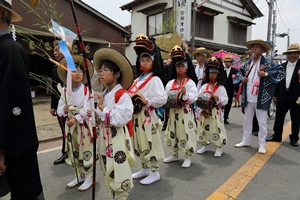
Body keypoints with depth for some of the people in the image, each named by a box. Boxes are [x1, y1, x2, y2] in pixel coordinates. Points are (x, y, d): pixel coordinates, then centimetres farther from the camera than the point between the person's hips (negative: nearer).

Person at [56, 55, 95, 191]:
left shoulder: (87, 90, -9)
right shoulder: (65, 91, 4)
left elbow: (88, 109, -18)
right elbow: (59, 110, 3)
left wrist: (76, 118, -25)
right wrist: (64, 110, -18)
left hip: (84, 125, -5)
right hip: (70, 125, 5)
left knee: (86, 151, 3)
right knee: (73, 152, 15)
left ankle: (89, 177, 19)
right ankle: (79, 176, 32)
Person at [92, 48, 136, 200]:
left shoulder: (122, 95, -18)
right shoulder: (103, 94, 6)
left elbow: (121, 119, -26)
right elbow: (98, 116, 13)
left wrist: (102, 108, -20)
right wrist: (95, 114, -10)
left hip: (117, 137, -8)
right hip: (104, 135, 8)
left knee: (119, 171, 4)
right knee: (109, 170, 21)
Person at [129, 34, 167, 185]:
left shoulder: (155, 80, -11)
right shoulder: (138, 79, 13)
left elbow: (162, 99, -21)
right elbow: (132, 95, 18)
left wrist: (147, 101, -22)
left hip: (148, 116, -8)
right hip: (136, 116, 8)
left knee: (150, 144, 2)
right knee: (139, 143, 17)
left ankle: (154, 172, 19)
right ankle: (144, 168, 34)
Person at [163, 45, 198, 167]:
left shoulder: (190, 82, -6)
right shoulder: (171, 82, 8)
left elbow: (194, 98, -14)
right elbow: (165, 96, 10)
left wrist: (185, 94, -29)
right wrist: (168, 99, -11)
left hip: (185, 112, -5)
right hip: (173, 112, 6)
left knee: (186, 134, 0)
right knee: (173, 133, 14)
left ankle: (188, 157, 17)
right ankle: (174, 154, 32)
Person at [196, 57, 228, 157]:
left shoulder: (221, 87, -3)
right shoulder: (204, 86, 5)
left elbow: (225, 100, -7)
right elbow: (198, 98, 2)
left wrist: (218, 98, -25)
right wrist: (202, 109, -9)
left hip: (216, 113, -3)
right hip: (204, 112, 3)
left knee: (216, 129, 0)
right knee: (203, 129, 11)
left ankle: (218, 148, 17)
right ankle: (204, 145, 28)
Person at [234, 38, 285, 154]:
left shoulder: (267, 63, -6)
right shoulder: (247, 63, 9)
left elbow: (281, 71, -9)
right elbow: (239, 72, 23)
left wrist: (266, 74, -19)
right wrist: (241, 78, 3)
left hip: (261, 99, -5)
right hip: (248, 98, 5)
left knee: (262, 122, 2)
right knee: (247, 121, 14)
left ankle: (262, 145, 16)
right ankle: (246, 141, 28)